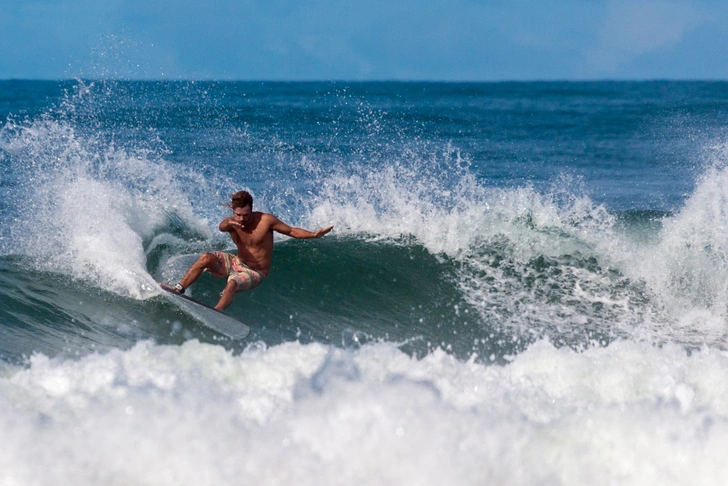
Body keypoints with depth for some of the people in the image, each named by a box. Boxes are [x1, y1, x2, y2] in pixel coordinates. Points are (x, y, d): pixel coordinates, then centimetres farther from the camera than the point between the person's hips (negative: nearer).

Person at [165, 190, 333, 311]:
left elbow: (292, 231, -8)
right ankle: (179, 289, -16)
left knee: (232, 284, -35)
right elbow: (221, 227, -35)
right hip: (237, 263, 4)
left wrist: (314, 234, -23)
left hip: (254, 272, -4)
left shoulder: (265, 220, -16)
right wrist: (229, 223, -60)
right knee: (206, 258, -20)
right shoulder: (231, 223, -10)